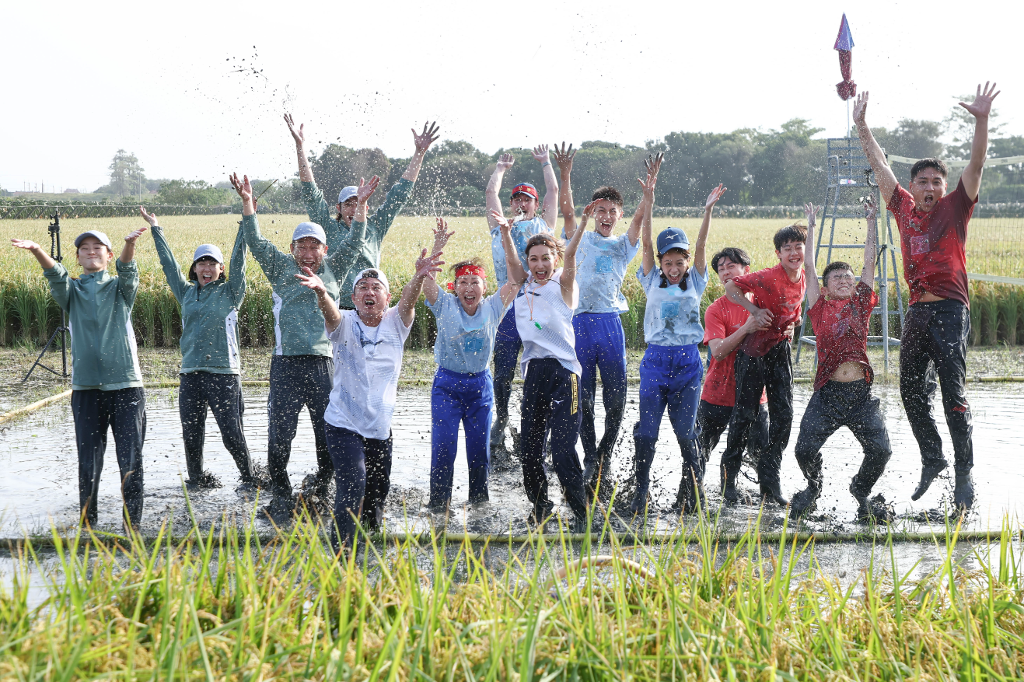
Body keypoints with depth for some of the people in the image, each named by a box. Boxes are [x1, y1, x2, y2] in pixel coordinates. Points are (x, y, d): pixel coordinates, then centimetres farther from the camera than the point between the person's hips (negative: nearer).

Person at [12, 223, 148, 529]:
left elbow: (127, 269, -11)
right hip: (85, 387, 1)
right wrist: (37, 251, -31)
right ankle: (87, 526, 14)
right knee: (88, 463, 2)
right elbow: (56, 275, -8)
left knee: (131, 460, -5)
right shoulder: (72, 291, 12)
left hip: (125, 385, -1)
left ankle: (132, 527, 2)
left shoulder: (120, 287, 11)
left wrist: (129, 245, -34)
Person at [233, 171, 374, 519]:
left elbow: (353, 242, 9)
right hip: (286, 363, -1)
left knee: (329, 433, 4)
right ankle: (281, 497, 11)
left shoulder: (333, 270, 14)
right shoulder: (282, 268, 10)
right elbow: (256, 242, 3)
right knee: (279, 434, -2)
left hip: (324, 364, 1)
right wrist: (247, 203, -6)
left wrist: (362, 204, 2)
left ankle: (320, 489, 24)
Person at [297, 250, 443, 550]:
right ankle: (342, 552, -16)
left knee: (378, 489, 16)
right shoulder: (345, 324, -8)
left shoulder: (396, 323, -3)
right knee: (353, 483, -21)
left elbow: (409, 300, -23)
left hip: (380, 427, 3)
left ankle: (372, 527, 46)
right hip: (343, 424, -3)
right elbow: (329, 312, -30)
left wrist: (419, 277, -45)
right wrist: (320, 291, -54)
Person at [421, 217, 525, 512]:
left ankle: (479, 502, 22)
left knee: (479, 447, 8)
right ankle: (438, 503, 4)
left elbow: (517, 278, -7)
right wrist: (439, 245, -30)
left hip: (480, 385, 2)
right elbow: (426, 277, -18)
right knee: (443, 446, -6)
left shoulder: (492, 308, -1)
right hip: (447, 384, -2)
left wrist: (506, 238, -15)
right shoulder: (445, 306, -5)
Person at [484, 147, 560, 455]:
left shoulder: (543, 225, 20)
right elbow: (490, 192, 25)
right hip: (509, 301, 1)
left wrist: (546, 162, 33)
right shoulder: (500, 226, 21)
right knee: (503, 369, 1)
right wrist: (500, 168, 38)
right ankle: (500, 423, 12)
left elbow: (553, 191, 22)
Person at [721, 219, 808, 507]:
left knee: (783, 413, 1)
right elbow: (731, 288, -16)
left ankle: (770, 481, 8)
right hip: (754, 348, -6)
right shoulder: (768, 278, -20)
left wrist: (790, 324, 5)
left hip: (780, 348, 6)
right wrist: (755, 310, -21)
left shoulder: (803, 277, 2)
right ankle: (730, 475, 15)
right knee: (745, 412, -1)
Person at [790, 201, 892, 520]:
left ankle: (861, 488, 23)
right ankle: (814, 487, 20)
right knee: (805, 448, -13)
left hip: (861, 393, 1)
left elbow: (870, 260, 17)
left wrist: (872, 221, 21)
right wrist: (811, 225, 22)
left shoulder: (861, 303, 13)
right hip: (828, 394, -1)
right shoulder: (820, 308, 10)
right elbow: (808, 265, 14)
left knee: (880, 450, -9)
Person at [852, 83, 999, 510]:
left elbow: (976, 167, -10)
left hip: (950, 310, -5)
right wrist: (862, 125, 19)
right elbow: (879, 164, 18)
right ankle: (932, 459, 25)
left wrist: (981, 121, -21)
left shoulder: (955, 208, 2)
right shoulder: (904, 208, 12)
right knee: (912, 391, 8)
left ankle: (964, 475, -4)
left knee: (953, 394, -9)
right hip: (916, 311, 5)